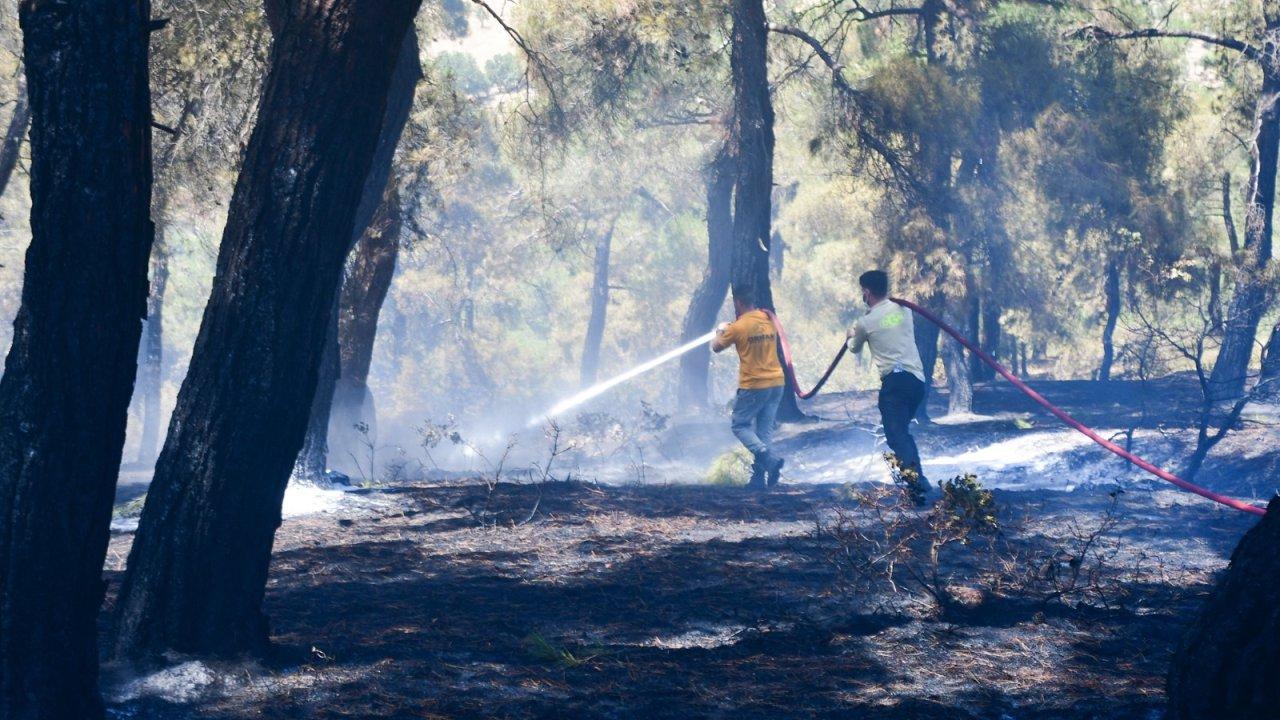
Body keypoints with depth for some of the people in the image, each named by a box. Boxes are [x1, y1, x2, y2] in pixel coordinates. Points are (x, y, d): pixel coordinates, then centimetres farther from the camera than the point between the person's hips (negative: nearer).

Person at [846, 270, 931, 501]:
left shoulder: (866, 322, 0)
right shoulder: (904, 310, 12)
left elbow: (855, 348, 22)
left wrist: (851, 335, 46)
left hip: (894, 380, -6)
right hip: (918, 380, 6)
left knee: (897, 435, -13)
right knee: (903, 431, 22)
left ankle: (917, 483, -32)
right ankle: (917, 479, 16)